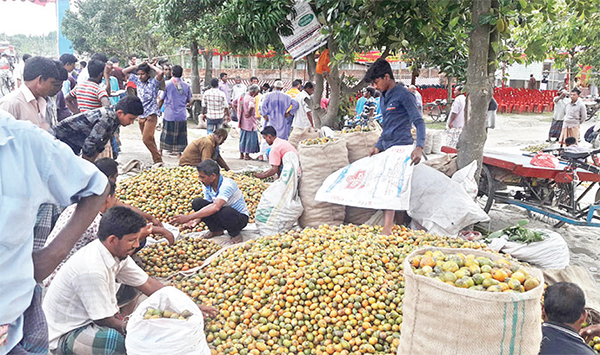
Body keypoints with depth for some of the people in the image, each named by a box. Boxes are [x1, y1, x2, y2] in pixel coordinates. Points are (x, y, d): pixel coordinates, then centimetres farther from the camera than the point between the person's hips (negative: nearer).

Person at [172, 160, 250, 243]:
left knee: (225, 212, -41)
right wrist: (196, 219, -23)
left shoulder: (227, 185, -30)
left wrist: (188, 217, -45)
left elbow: (216, 207, -44)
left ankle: (235, 234, -10)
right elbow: (206, 205, 0)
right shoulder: (207, 186, -6)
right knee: (197, 202, -13)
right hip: (222, 215, 7)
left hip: (241, 218, -7)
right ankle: (216, 230, 4)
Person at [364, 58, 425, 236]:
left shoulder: (403, 94, -9)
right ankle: (400, 227, 16)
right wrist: (378, 146, 14)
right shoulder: (384, 98, 17)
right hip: (387, 149, 9)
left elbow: (419, 122, -14)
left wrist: (419, 147, -27)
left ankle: (387, 229, -19)